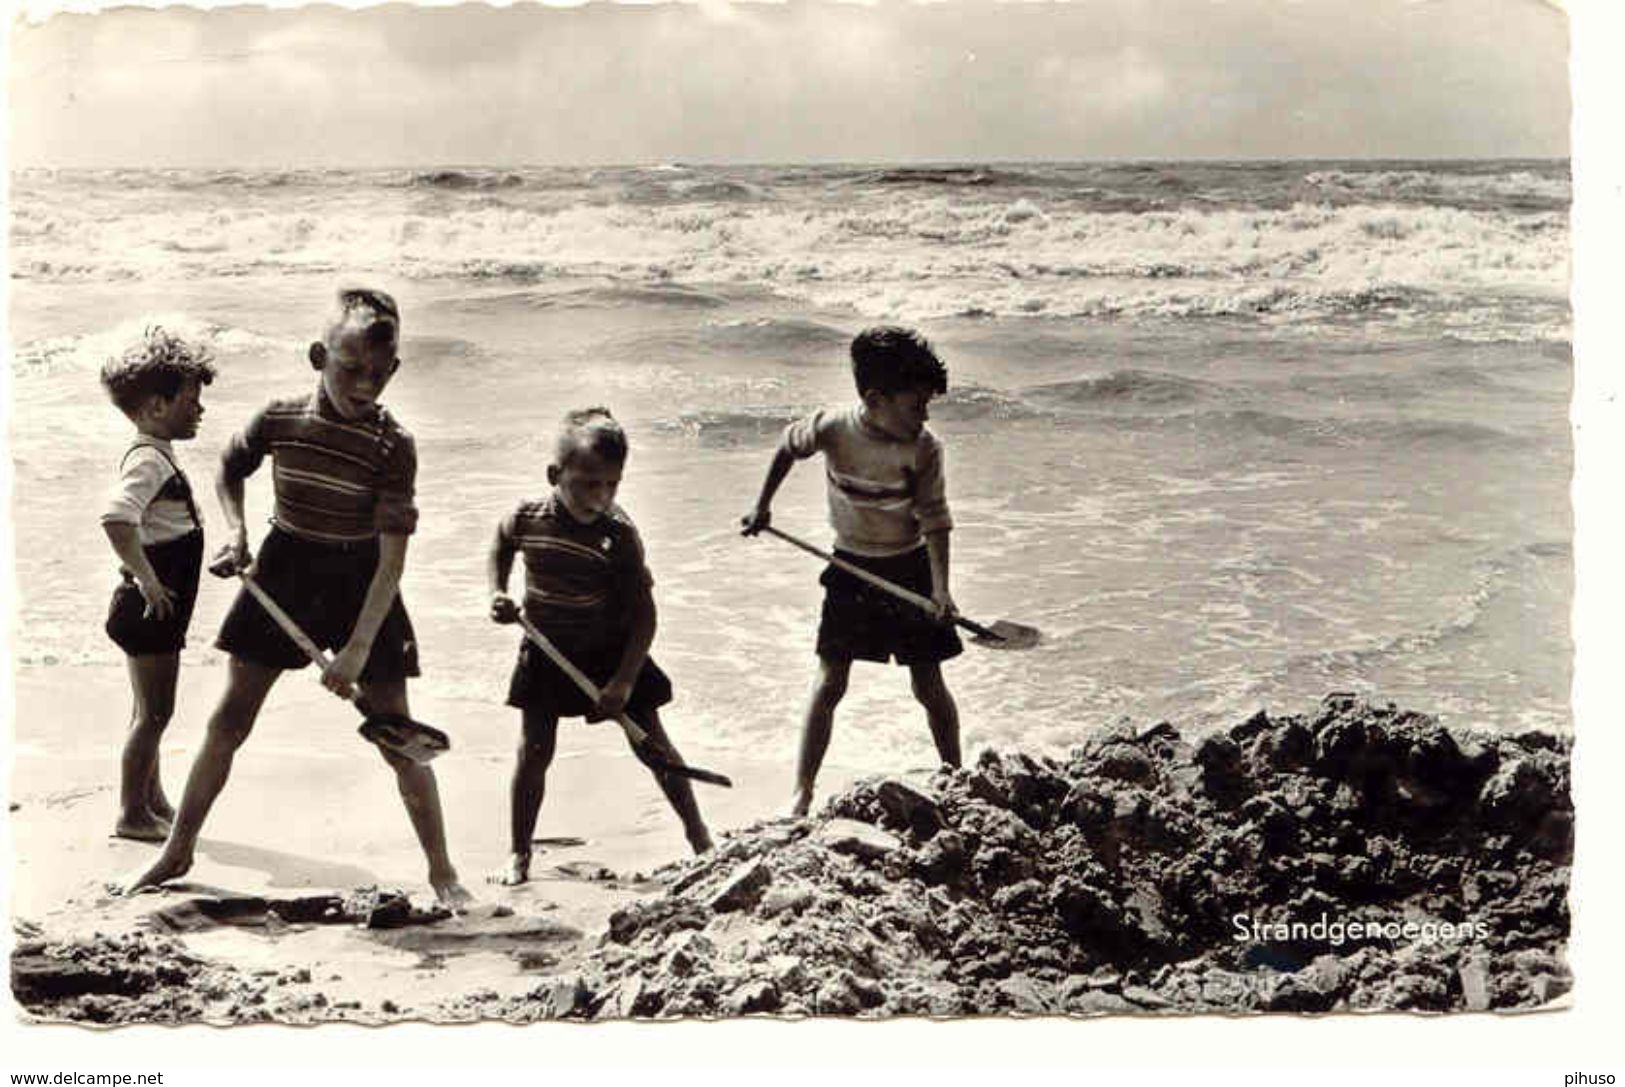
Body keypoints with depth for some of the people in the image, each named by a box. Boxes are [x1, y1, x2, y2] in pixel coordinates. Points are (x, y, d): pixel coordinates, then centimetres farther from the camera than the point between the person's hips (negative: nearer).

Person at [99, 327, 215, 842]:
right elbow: (116, 518, -36)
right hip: (150, 607, -10)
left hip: (159, 606, 10)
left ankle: (153, 803, 30)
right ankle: (132, 813, 8)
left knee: (150, 712, 18)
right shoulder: (148, 461, -20)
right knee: (154, 713, -1)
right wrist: (147, 580, -30)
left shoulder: (157, 457, 12)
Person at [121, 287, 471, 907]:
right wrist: (236, 533, -4)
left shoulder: (392, 446, -19)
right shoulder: (277, 420, -9)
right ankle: (177, 851, 21)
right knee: (229, 719, 7)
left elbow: (393, 559, -21)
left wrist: (358, 649, -26)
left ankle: (441, 870, 8)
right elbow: (229, 471, 14)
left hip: (361, 583, -3)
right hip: (285, 571, 3)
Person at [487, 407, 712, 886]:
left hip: (611, 653, -2)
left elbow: (643, 613, -17)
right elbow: (501, 546, 14)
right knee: (534, 752, 2)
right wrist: (498, 594, -2)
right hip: (547, 652, 2)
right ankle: (519, 854, 15)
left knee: (652, 744, 2)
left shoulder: (619, 535, -22)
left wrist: (625, 681, -21)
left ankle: (699, 837, 17)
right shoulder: (526, 520, -13)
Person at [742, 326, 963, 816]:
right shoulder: (832, 428, -18)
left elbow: (934, 519, -19)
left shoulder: (924, 448, -20)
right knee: (829, 683, 0)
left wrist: (940, 590, -30)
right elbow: (788, 447, 4)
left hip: (909, 567, -1)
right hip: (851, 568, 1)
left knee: (929, 685, 4)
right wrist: (762, 506, 9)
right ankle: (801, 796, 5)